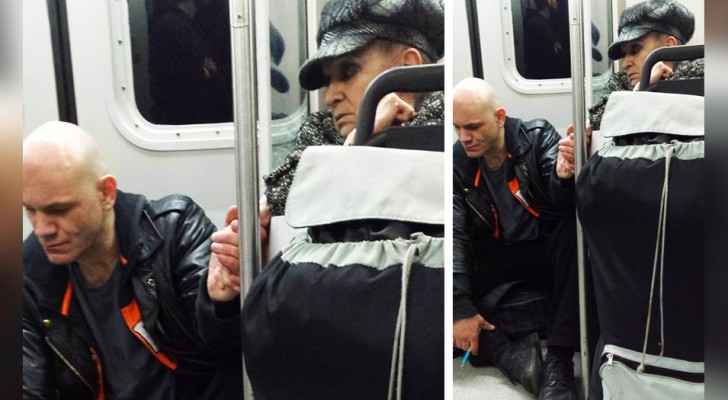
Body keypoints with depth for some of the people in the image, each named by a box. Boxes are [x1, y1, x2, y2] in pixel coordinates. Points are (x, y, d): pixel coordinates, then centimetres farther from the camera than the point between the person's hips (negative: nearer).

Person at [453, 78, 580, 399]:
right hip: (496, 261, 2)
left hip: (548, 252, -2)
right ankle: (506, 350, -32)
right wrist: (460, 309, -25)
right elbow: (455, 236, -14)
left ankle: (560, 358, -35)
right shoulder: (457, 162, -5)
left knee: (575, 223, -34)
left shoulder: (538, 137, -8)